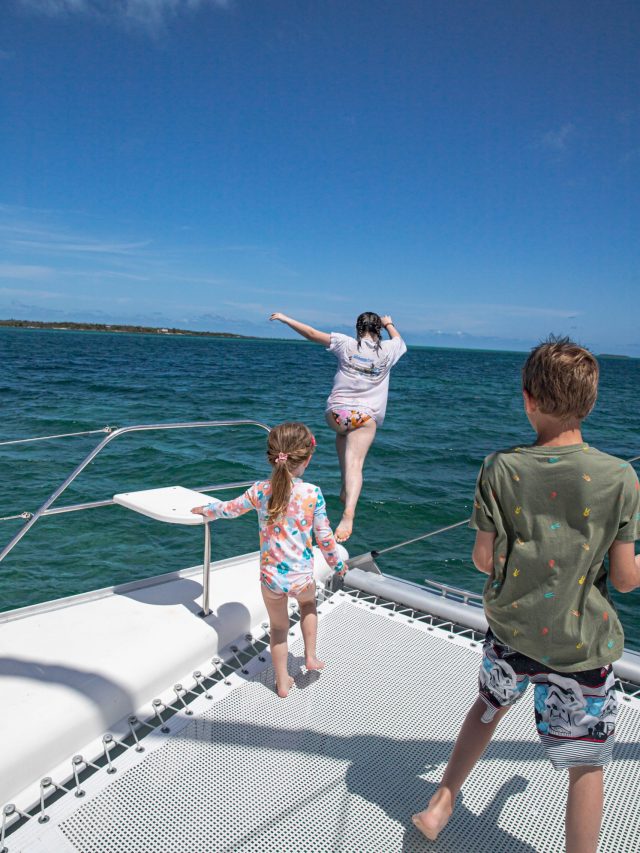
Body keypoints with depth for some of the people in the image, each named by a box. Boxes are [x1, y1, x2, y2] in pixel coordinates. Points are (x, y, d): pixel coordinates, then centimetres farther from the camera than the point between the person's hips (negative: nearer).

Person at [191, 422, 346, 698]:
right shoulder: (312, 493, -15)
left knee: (278, 627, 23)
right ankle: (310, 656, 34)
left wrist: (205, 510, 28)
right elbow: (324, 537, -9)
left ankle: (282, 683, 37)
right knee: (308, 603, 34)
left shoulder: (260, 490, -9)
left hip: (270, 578, 1)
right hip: (301, 577, -1)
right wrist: (338, 563, 9)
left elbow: (231, 508, 8)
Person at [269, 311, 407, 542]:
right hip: (366, 416, -1)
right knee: (355, 464, -8)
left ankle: (345, 488, 31)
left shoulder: (346, 344, 0)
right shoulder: (388, 350, 4)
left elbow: (312, 334, 3)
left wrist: (285, 319, 13)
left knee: (343, 434, 33)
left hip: (336, 411, 1)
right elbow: (398, 340, 29)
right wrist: (388, 323, 46)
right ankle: (348, 513, -29)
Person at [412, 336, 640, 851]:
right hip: (581, 646, -2)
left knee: (490, 705, 30)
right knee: (586, 767, 18)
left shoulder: (500, 469, -15)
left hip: (511, 631, 3)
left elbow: (484, 561, -9)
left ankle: (440, 806, 42)